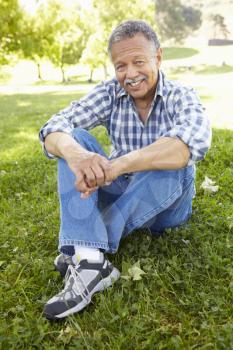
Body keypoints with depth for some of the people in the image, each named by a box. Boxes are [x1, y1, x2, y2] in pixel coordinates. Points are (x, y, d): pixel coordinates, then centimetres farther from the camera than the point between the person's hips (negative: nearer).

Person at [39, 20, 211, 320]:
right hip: (119, 194, 2)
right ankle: (89, 259, -36)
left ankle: (79, 250, -25)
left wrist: (115, 166, -45)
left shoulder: (181, 97, -12)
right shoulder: (110, 94, -5)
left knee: (174, 159, -32)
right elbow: (55, 128, -19)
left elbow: (193, 143, -36)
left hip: (166, 204, -1)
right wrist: (75, 154, -43)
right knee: (74, 138, -17)